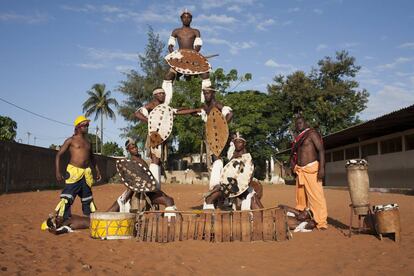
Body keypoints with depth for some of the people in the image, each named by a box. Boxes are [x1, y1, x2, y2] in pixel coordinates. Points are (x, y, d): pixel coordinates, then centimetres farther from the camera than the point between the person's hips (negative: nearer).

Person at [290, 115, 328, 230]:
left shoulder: (312, 133, -3)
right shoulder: (298, 138, 20)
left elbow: (321, 150, -11)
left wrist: (321, 168, -20)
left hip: (311, 169, -8)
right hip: (300, 171, 8)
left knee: (316, 195, -11)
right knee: (300, 196, 8)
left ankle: (321, 222, -10)